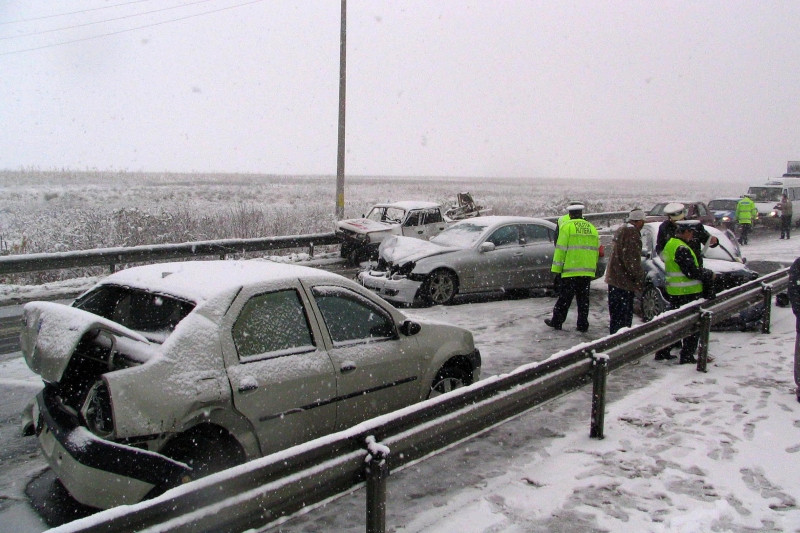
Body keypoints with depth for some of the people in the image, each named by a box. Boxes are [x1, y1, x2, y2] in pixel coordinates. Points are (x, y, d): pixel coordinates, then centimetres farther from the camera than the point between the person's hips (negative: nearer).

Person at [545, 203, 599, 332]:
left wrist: (556, 269, -4)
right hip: (588, 271, 5)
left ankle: (556, 322, 12)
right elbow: (595, 250, 16)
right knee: (583, 299, 10)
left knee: (564, 298, 3)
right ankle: (583, 324, 11)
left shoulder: (567, 226, -5)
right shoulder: (592, 228, 13)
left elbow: (561, 249, -9)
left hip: (571, 270, -5)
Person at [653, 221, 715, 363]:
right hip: (688, 293, -10)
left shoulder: (670, 244, 12)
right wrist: (709, 274, -7)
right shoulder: (681, 249, -20)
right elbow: (692, 272, -21)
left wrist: (703, 271, 13)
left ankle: (662, 352, 21)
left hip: (674, 292, 10)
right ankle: (687, 355, 4)